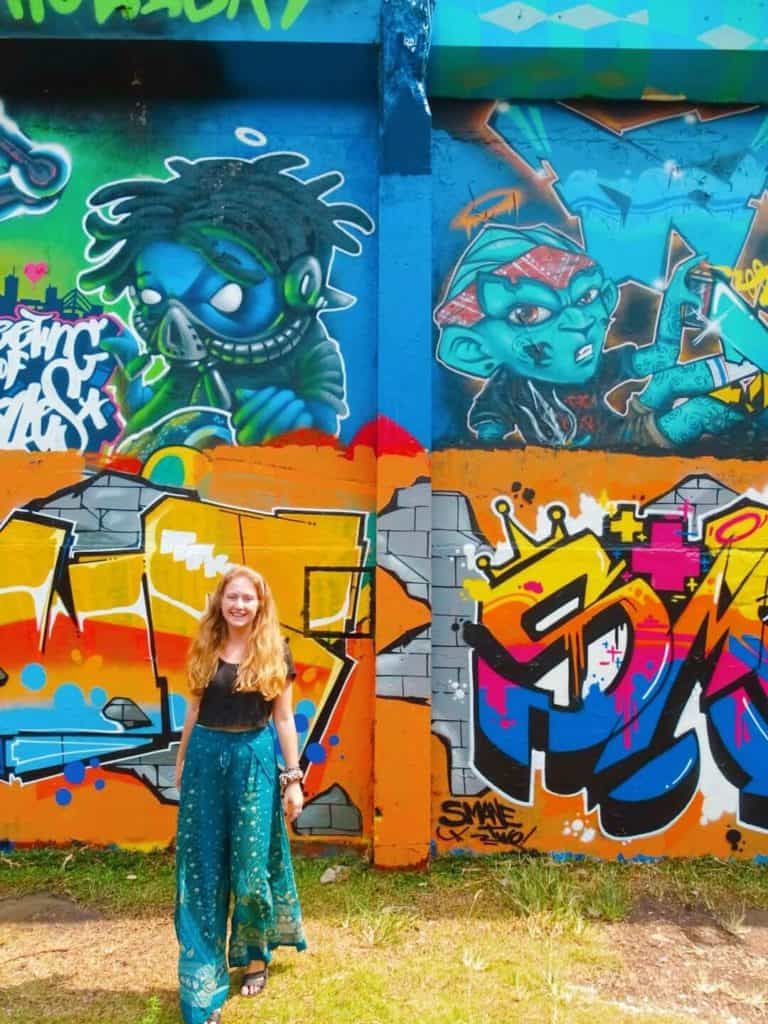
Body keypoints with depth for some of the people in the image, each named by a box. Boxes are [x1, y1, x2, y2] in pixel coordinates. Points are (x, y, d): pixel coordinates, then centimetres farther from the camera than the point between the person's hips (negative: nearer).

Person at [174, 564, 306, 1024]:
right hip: (205, 756, 2)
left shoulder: (275, 652, -2)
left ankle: (256, 953, 32)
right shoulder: (205, 648, 5)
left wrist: (293, 777, -3)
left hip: (253, 758, -2)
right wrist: (182, 764, 15)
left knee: (251, 864, 6)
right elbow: (194, 711, 12)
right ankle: (203, 983, 17)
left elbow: (283, 718, -1)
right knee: (203, 868, 6)